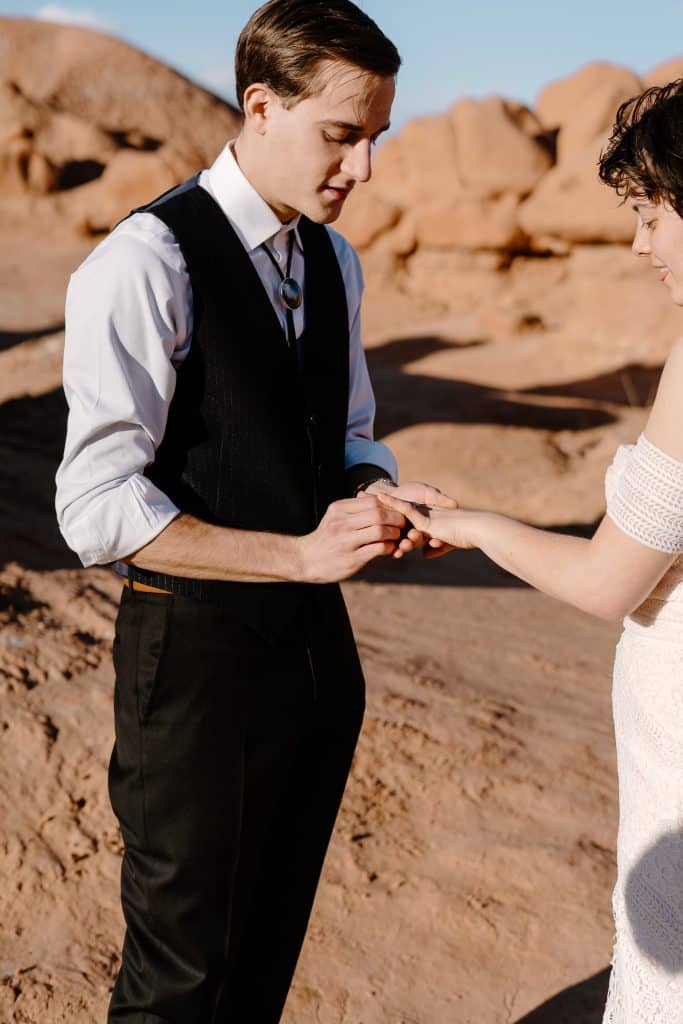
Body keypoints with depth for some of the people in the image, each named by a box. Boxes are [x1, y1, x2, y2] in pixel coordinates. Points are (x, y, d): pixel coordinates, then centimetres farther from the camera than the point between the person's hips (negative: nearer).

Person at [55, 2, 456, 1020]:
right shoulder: (145, 264, -16)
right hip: (198, 656, -7)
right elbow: (99, 507, -21)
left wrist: (385, 496, -6)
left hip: (317, 642, 7)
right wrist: (304, 553, -25)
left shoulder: (334, 263, 8)